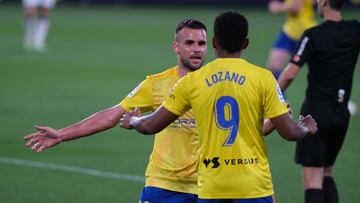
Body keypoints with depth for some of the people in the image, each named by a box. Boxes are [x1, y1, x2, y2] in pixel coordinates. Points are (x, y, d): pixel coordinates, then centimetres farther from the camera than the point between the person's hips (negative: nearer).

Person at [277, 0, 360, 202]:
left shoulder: (314, 35, -13)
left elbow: (290, 74, -16)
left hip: (317, 111, -6)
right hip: (342, 113, 6)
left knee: (312, 177, -5)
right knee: (326, 173, 19)